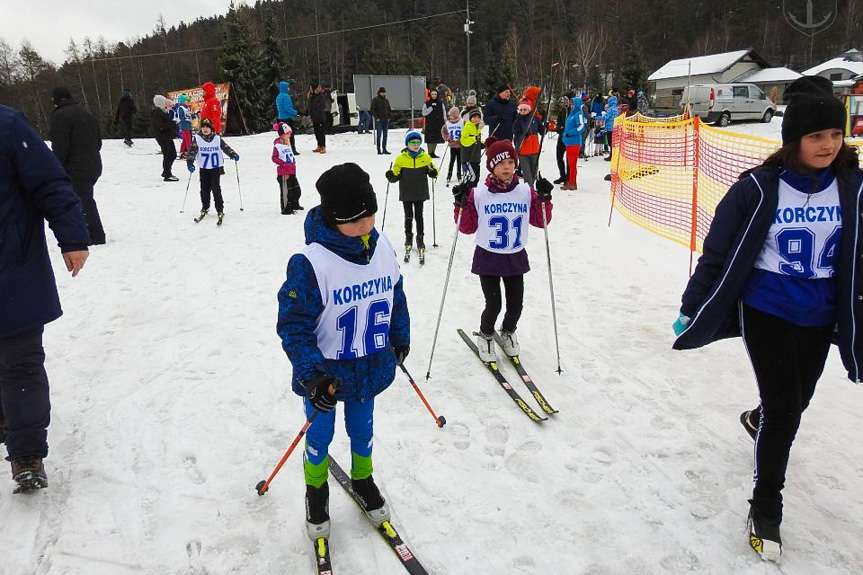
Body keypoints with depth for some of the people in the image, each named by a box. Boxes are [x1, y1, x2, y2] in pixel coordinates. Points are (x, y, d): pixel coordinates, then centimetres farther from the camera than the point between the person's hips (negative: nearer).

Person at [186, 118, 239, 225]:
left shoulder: (217, 138, -3)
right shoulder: (197, 138, -3)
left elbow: (226, 147, -2)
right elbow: (192, 151, -8)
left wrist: (233, 155, -20)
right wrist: (190, 163, -21)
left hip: (216, 167, -2)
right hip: (203, 168, 2)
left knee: (216, 188, -8)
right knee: (204, 188, 7)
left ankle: (220, 210, -1)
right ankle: (205, 208, 26)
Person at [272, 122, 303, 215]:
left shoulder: (287, 143, 15)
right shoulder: (277, 145, -13)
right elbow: (274, 158, -15)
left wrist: (293, 163, 17)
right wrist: (284, 164, -21)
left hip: (291, 171, 9)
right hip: (283, 173, -9)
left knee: (296, 189, 17)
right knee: (286, 191, -3)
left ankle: (294, 204, 35)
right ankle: (286, 209, 6)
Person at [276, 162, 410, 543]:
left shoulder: (383, 248, -9)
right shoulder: (310, 263, -27)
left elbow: (396, 295, 8)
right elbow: (293, 325, -23)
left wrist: (400, 339, 16)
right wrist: (312, 375, -30)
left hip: (370, 369, 4)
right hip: (325, 375, -4)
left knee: (362, 429, 25)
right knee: (320, 435, 19)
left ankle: (362, 479, 52)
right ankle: (316, 490, 46)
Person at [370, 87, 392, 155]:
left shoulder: (386, 100, 15)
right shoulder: (375, 100, -2)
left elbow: (389, 110, 23)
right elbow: (372, 110, -7)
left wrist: (388, 117, 9)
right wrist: (376, 118, -13)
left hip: (386, 121, 6)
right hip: (379, 121, -6)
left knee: (385, 136, 6)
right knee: (379, 135, -7)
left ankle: (384, 149, 12)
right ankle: (379, 150, -6)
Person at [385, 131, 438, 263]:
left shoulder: (426, 157, -1)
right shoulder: (401, 159, -5)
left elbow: (433, 172, 7)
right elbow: (396, 176, -1)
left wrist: (433, 172, -15)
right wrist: (391, 176, -22)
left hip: (420, 193, 0)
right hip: (406, 194, 0)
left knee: (419, 216, 7)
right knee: (408, 216, 11)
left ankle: (420, 239, 21)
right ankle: (408, 238, 28)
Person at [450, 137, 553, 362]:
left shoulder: (525, 192, -2)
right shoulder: (479, 194, -9)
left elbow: (541, 221, 3)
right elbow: (467, 227, -4)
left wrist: (544, 198, -11)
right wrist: (461, 204, -18)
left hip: (516, 258, 3)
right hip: (488, 259, -3)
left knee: (516, 305, 8)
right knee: (494, 305, -4)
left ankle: (508, 332, 42)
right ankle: (485, 336, 28)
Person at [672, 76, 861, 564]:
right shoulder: (758, 188, -15)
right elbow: (718, 253, -10)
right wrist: (692, 310, -7)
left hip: (819, 317, 4)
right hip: (765, 310, -4)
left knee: (796, 402, 20)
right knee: (786, 410, -5)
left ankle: (758, 420, 57)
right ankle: (766, 507, 15)